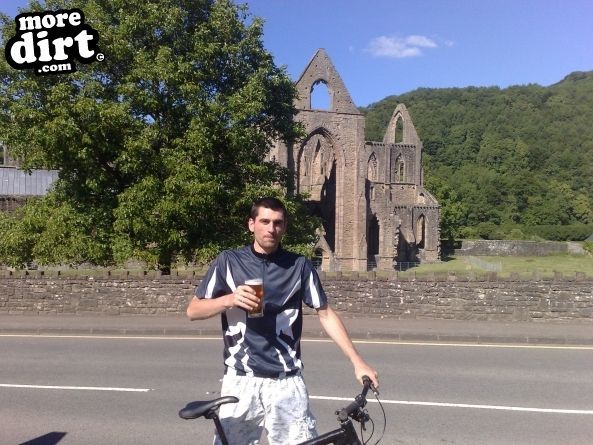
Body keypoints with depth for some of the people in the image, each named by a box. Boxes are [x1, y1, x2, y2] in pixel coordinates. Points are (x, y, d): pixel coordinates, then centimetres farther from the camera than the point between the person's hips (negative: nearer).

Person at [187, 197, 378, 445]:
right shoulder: (229, 261, 1)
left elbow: (325, 314, 4)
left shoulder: (300, 266, 0)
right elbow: (193, 310, 3)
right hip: (241, 379, 1)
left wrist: (357, 361, -3)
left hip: (286, 381, 0)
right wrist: (230, 299, -16)